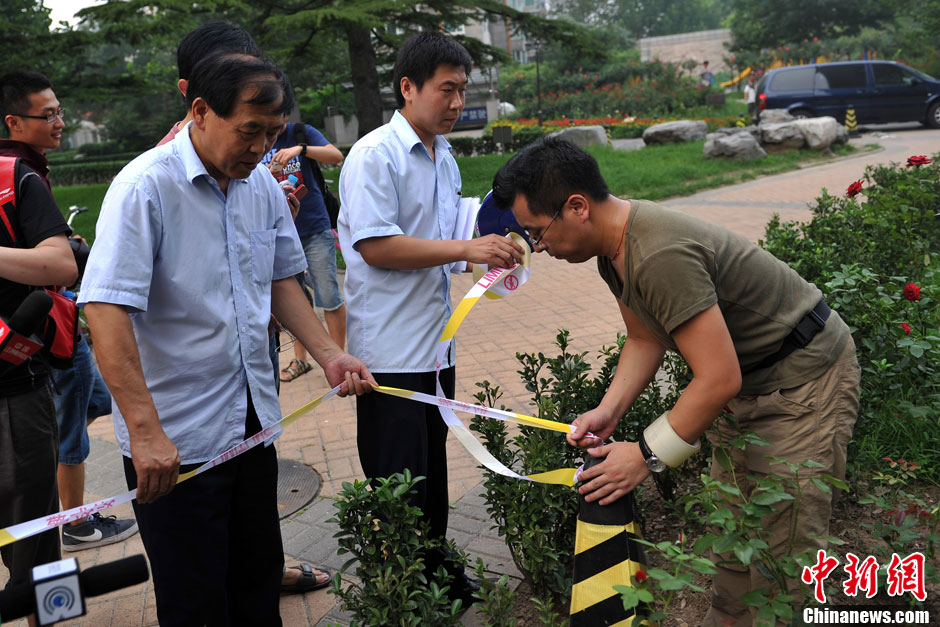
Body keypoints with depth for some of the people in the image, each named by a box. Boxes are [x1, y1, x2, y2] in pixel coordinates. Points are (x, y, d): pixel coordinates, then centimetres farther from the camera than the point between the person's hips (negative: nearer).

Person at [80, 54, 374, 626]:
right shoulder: (145, 187, -17)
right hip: (174, 439, -6)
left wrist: (329, 355, 3)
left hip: (254, 422, 6)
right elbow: (106, 311, -23)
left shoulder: (263, 185, 5)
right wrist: (145, 431, -28)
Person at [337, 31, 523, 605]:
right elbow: (375, 246, -22)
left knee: (433, 468, 19)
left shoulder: (445, 158, 14)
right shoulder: (375, 155, -13)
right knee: (396, 479, 3)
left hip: (435, 343, 8)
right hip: (390, 349, -8)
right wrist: (466, 248, -24)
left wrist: (489, 251, 6)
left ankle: (434, 572, 36)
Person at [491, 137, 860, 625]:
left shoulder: (660, 255, -34)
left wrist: (647, 456, -23)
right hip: (750, 378, 9)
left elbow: (719, 380, -32)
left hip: (804, 378, -9)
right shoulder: (613, 246, -3)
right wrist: (608, 410, -8)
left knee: (782, 543, -3)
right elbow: (645, 339, 6)